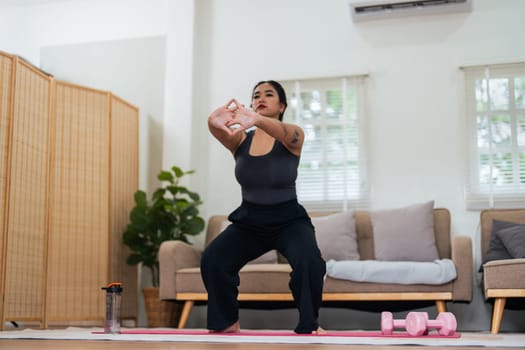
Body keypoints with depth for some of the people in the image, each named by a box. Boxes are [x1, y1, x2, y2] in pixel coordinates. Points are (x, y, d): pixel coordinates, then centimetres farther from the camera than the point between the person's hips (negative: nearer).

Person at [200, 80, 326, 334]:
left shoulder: (293, 136, -9)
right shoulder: (240, 139, -3)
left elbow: (285, 134, -36)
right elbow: (217, 129, -27)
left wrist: (257, 120, -59)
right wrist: (215, 121, -54)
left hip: (289, 220, -2)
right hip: (249, 220, 3)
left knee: (309, 262, -31)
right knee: (212, 260, -21)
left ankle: (309, 324, -7)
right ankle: (227, 322, 1)